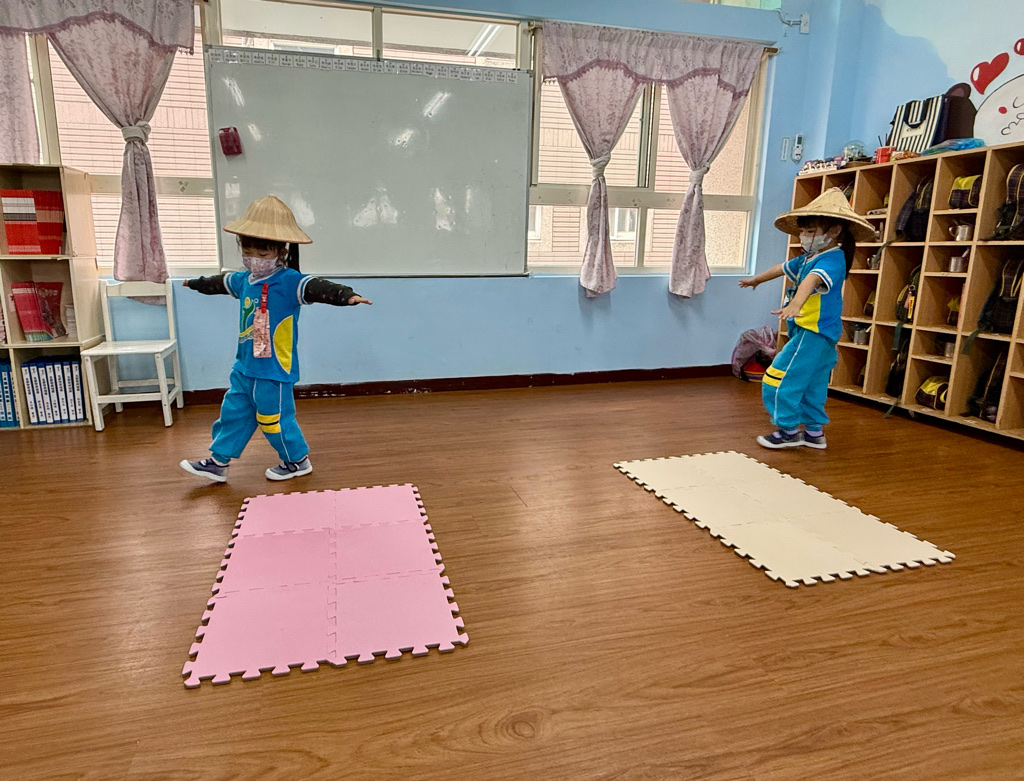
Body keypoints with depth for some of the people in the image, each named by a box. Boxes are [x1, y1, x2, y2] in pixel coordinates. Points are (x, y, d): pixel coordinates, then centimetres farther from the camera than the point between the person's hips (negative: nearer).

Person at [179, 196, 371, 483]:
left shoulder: (289, 281, -19)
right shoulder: (244, 280, 8)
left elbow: (317, 288, -36)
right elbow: (221, 282, 29)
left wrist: (346, 295, -55)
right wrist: (196, 283, 48)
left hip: (274, 370, -8)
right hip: (245, 367, 8)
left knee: (274, 418, 4)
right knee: (233, 413, 18)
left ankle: (297, 460, 25)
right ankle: (218, 462, 33)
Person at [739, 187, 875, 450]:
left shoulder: (832, 259, -17)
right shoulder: (808, 258, 12)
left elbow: (812, 280, -38)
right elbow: (782, 268, 30)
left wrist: (795, 304, -57)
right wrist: (756, 279, 47)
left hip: (814, 332, -10)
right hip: (812, 333, 10)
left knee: (779, 379, -7)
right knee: (813, 384, 16)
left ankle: (789, 430, 3)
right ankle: (814, 432, 26)